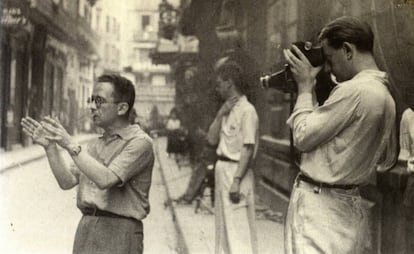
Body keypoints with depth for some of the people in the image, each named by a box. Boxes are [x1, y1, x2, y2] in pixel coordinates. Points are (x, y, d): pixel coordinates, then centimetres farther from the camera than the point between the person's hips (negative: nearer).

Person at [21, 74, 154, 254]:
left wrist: (71, 145, -19)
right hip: (86, 230, 7)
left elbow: (106, 180, -20)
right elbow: (67, 181, 7)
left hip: (118, 233, -7)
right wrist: (50, 147, -3)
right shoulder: (94, 145, 16)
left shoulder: (140, 142, -8)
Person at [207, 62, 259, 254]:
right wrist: (220, 114, 0)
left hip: (237, 171, -9)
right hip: (222, 169, 9)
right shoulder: (227, 110, 14)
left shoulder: (247, 110, -13)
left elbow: (248, 149, -18)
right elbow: (212, 139, 11)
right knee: (223, 226, 17)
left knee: (239, 229, -8)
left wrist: (236, 181, -22)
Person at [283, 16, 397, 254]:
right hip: (351, 204, 9)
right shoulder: (385, 96, 9)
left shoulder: (353, 91, -20)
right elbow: (387, 159, 18)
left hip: (319, 205, -9)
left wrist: (305, 87, -3)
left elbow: (303, 137, -14)